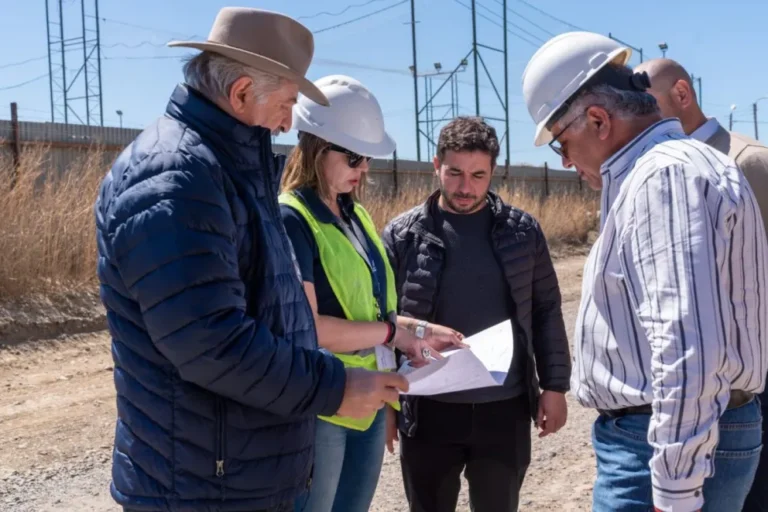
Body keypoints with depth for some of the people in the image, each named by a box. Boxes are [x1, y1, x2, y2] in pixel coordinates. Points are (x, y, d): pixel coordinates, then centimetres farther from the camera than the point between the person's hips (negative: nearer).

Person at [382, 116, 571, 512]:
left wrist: (554, 385, 3)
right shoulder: (402, 236, -3)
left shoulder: (522, 231, 1)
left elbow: (546, 312, 6)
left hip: (505, 410, 1)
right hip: (429, 412, -1)